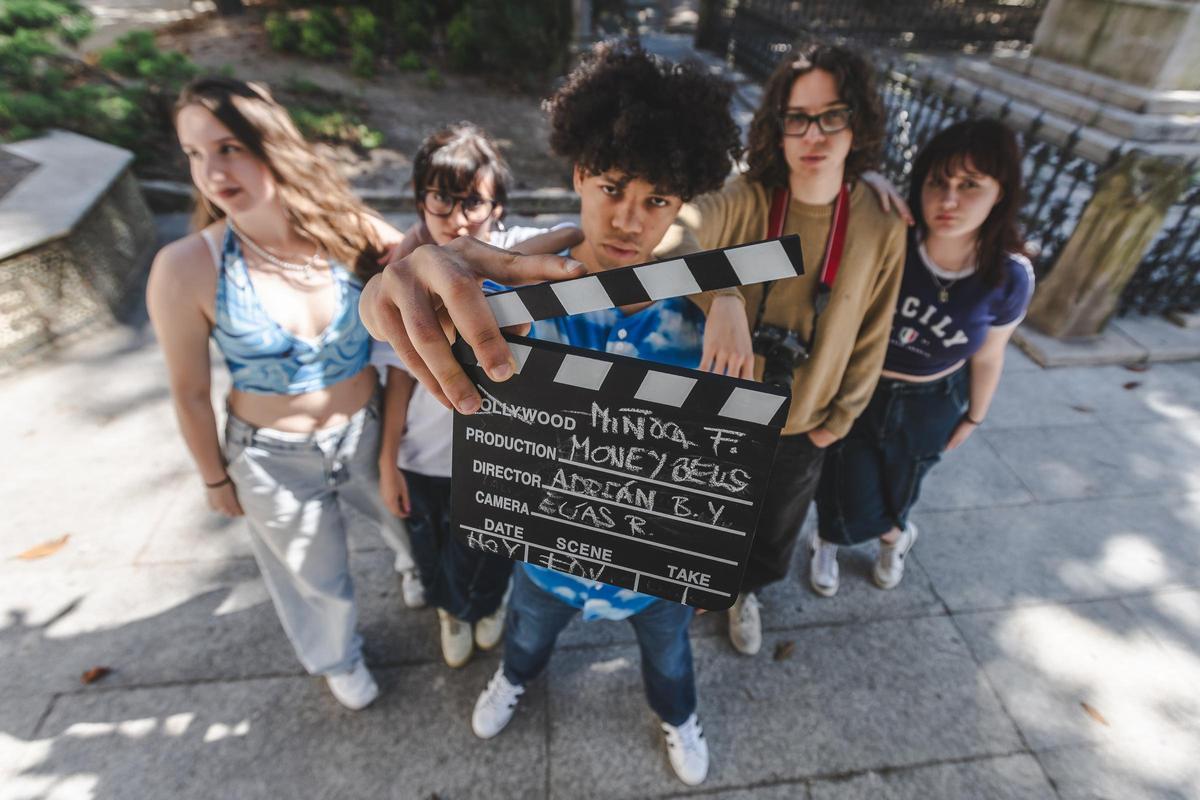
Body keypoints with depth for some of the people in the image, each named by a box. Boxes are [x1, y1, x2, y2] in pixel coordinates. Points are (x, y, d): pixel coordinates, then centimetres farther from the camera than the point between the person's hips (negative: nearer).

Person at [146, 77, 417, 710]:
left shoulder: (347, 230, -17)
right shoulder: (186, 268, -21)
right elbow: (190, 394, -9)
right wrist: (215, 479, 2)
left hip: (368, 432, 2)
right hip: (275, 460, -1)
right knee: (317, 578, 23)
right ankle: (337, 659, 58)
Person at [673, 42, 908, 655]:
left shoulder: (882, 228, -13)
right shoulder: (745, 201, -21)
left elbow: (872, 335, -3)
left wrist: (839, 419, 1)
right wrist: (721, 298, -58)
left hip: (801, 430, 2)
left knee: (775, 530, 27)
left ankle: (746, 591, 61)